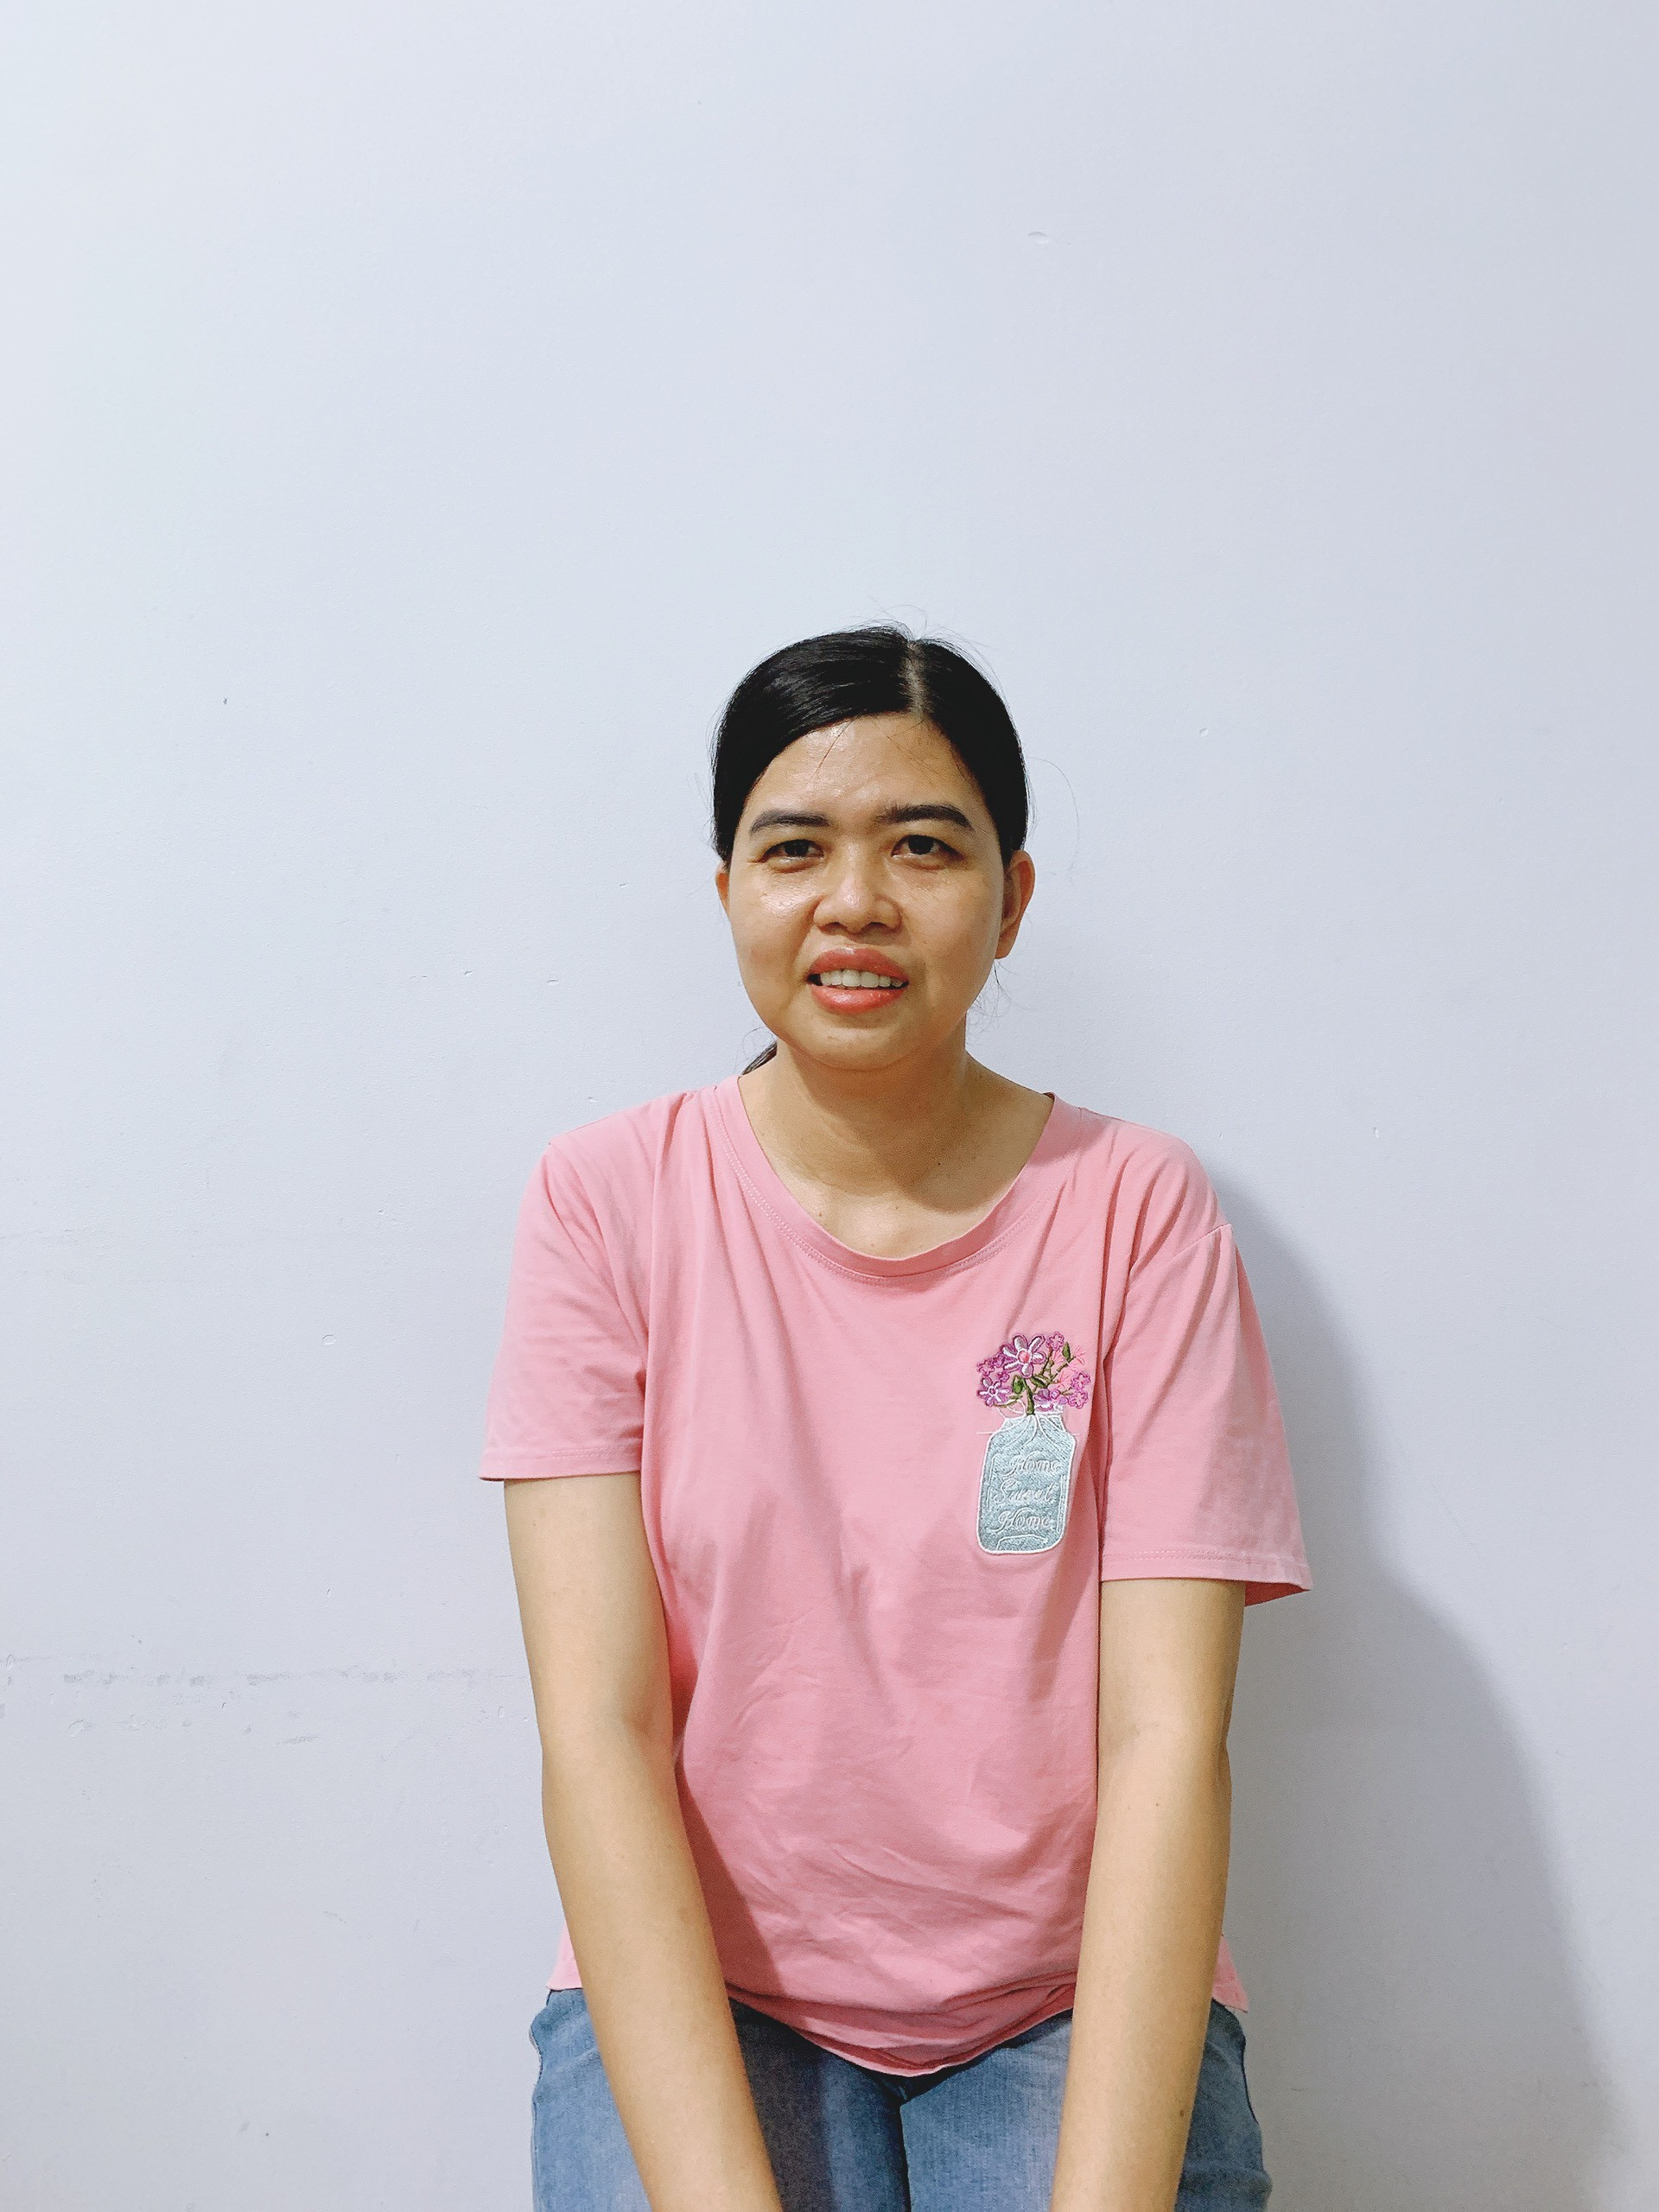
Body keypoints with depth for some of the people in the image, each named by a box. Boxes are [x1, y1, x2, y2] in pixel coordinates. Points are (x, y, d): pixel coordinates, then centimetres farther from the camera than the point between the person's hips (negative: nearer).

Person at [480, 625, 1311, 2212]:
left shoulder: (1137, 1210, -5)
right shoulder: (606, 1201, -5)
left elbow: (1166, 1736, -11)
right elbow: (598, 1729, -11)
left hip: (1073, 2004, 1)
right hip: (699, 1990, 0)